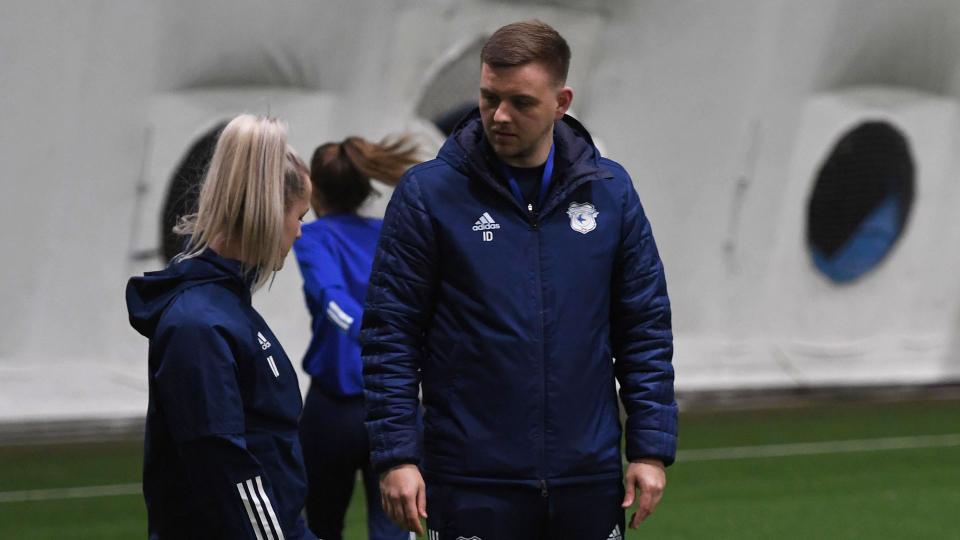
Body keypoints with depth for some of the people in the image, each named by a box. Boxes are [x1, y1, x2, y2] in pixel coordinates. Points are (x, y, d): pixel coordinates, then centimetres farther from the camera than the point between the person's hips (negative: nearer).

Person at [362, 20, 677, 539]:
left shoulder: (609, 191, 5)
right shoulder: (428, 194, -3)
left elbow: (645, 328, 8)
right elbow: (389, 334, -3)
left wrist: (650, 448, 1)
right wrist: (395, 455, -10)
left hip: (589, 479, 3)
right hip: (472, 485, -2)